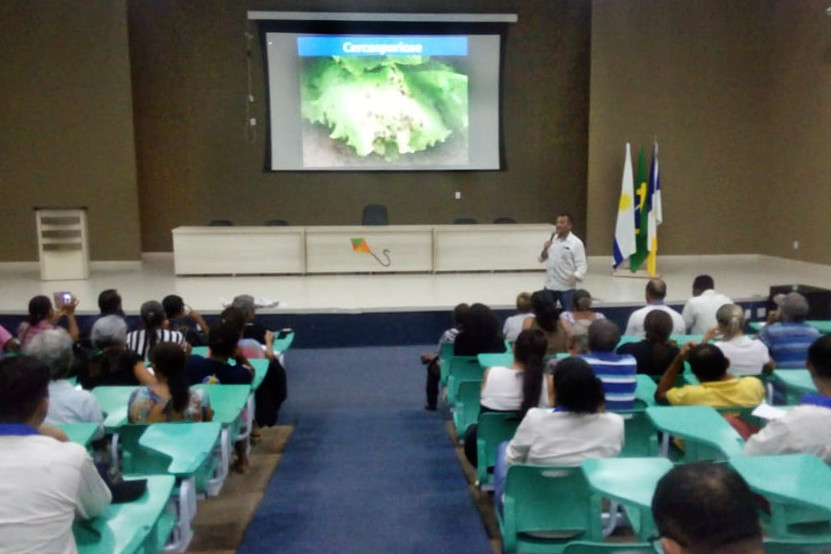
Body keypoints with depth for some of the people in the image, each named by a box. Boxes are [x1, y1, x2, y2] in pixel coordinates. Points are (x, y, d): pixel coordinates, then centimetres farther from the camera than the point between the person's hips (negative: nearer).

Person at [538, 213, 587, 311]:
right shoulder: (551, 239, 7)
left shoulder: (576, 243, -10)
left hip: (566, 287, -5)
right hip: (549, 285, 5)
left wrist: (576, 276, -30)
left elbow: (582, 265, -12)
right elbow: (542, 258, 12)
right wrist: (545, 249, -8)